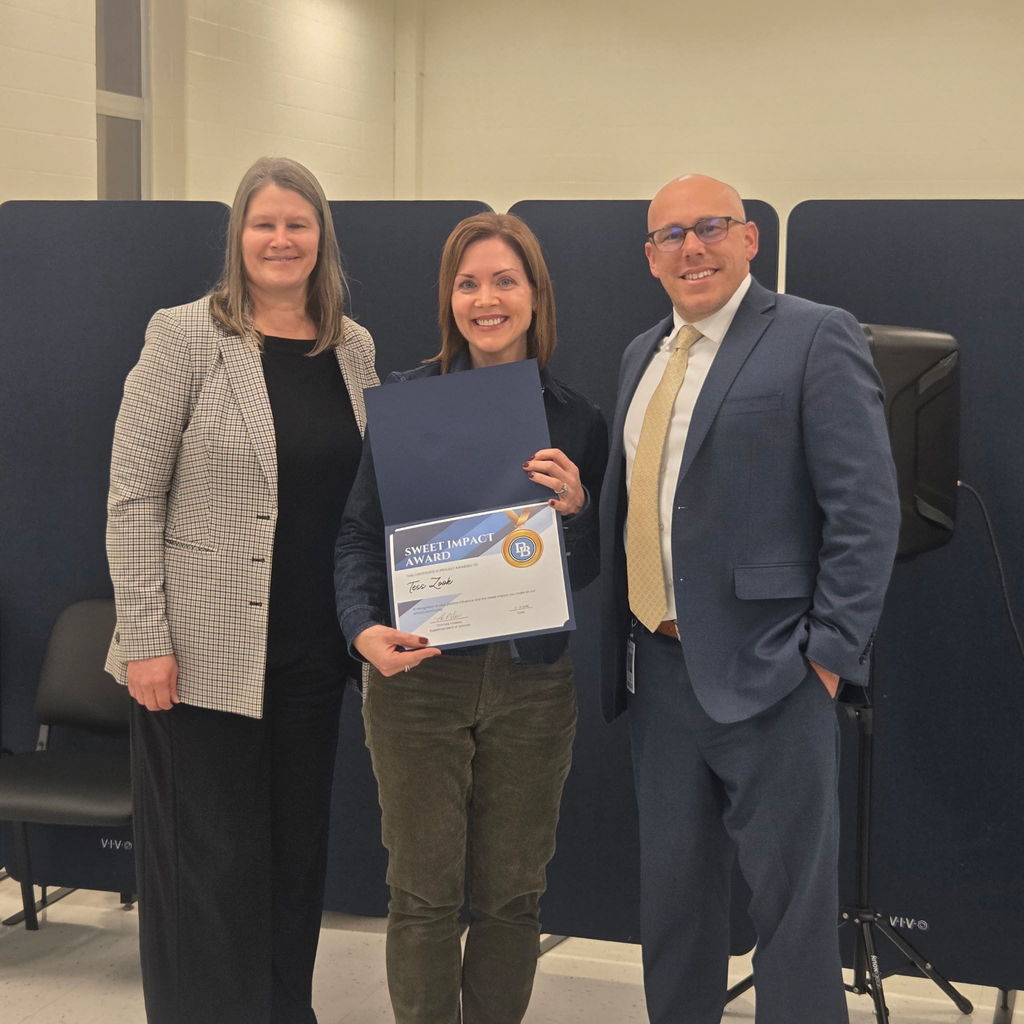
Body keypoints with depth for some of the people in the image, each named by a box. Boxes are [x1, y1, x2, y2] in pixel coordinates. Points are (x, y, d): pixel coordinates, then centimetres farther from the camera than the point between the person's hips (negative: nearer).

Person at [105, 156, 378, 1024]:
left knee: (297, 854, 14)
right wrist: (144, 640, -13)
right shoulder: (187, 336, -7)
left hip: (313, 650, 5)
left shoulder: (354, 348, 7)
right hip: (205, 651, -5)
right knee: (212, 861, 3)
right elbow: (132, 497, -9)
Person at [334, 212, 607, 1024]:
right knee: (423, 891, 5)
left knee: (512, 892, 10)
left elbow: (590, 571, 6)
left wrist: (576, 509, -14)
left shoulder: (576, 419, 4)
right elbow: (358, 530, -1)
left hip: (533, 681, 2)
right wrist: (365, 629, -17)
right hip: (419, 676, -2)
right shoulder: (404, 400, -1)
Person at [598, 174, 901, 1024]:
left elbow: (866, 509, -12)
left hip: (768, 671, -7)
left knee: (791, 901, 2)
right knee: (672, 889, 16)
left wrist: (829, 653, -15)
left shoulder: (816, 339, -8)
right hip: (661, 667, 7)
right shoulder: (644, 355, 15)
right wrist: (621, 644, 9)